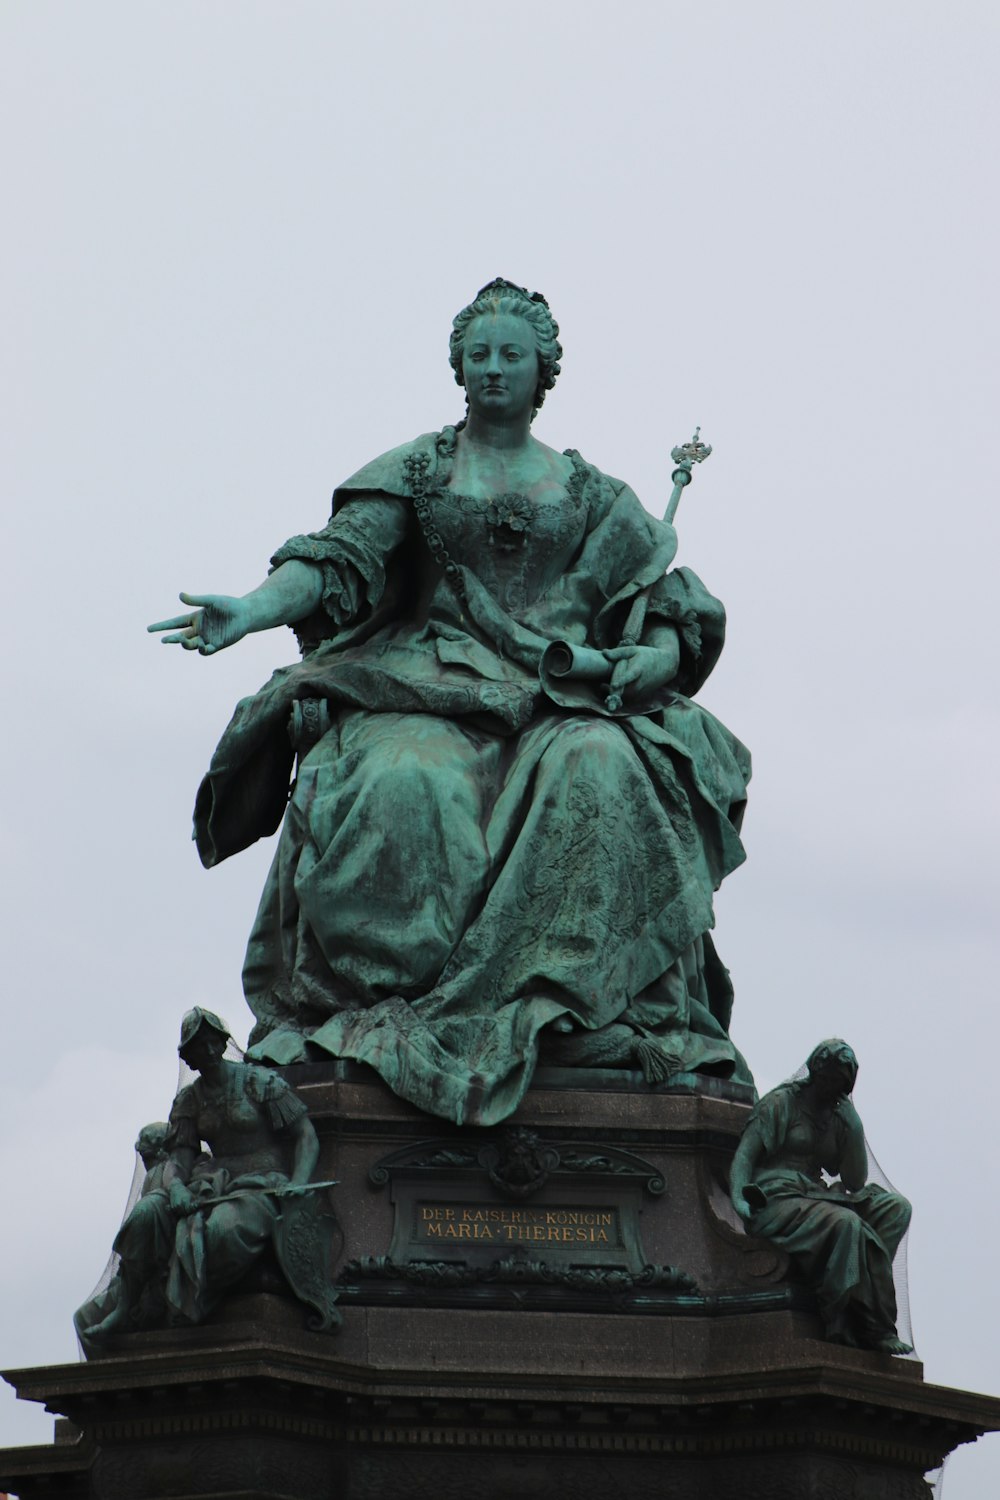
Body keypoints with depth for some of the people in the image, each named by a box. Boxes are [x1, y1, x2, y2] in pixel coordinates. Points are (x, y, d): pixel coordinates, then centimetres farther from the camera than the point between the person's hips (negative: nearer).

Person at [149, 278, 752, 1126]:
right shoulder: (415, 471, 15)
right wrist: (254, 609, -20)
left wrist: (642, 663, -9)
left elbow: (680, 620, 15)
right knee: (407, 788, -35)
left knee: (597, 776, -35)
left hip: (556, 704, 1)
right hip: (430, 689, -1)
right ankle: (361, 1012, -34)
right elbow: (340, 559, -1)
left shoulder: (591, 497, 18)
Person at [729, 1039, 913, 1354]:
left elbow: (855, 1181, 15)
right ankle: (874, 1330, -28)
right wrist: (739, 1197, -24)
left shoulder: (837, 1116, 21)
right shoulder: (781, 1102, 4)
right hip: (775, 1201, -7)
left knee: (895, 1207, -13)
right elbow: (745, 1154, -6)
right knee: (846, 1224, -33)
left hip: (816, 1197, 7)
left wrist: (853, 1125, 5)